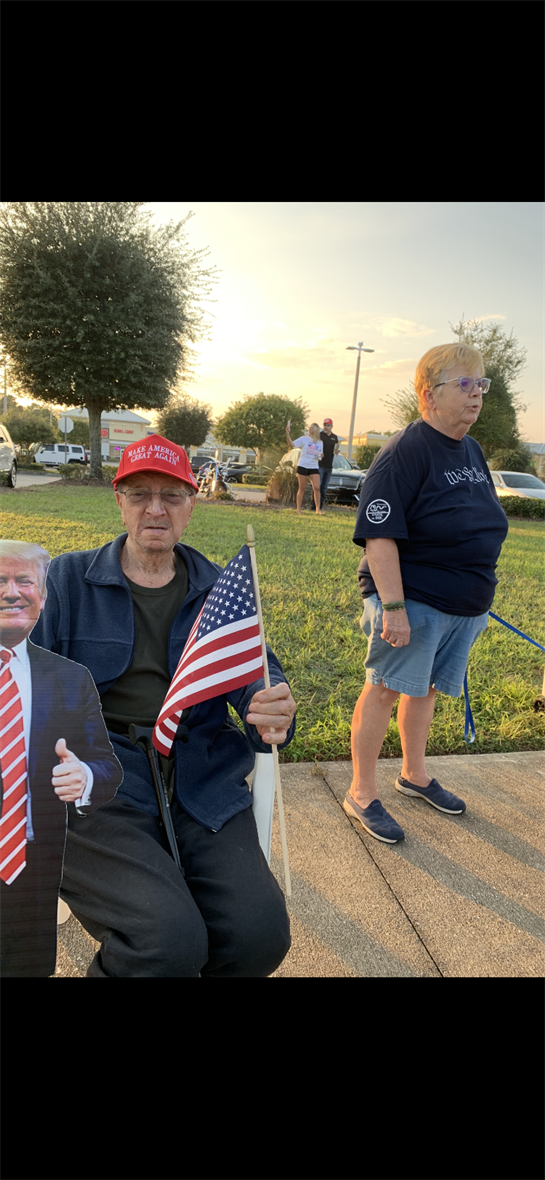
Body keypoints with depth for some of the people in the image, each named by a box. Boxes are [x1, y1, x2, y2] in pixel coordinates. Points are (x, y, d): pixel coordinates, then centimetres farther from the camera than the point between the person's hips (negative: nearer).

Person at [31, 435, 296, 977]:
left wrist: (273, 712, -20)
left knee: (261, 934, -16)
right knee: (170, 942, -24)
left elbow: (257, 675, 4)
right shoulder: (68, 580, 8)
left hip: (202, 782, 3)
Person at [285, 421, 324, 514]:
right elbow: (292, 444, -8)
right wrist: (287, 435, -22)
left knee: (317, 488, -7)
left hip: (314, 467, 2)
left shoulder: (320, 442, 13)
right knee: (302, 488, 1)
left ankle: (318, 508, 1)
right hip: (303, 466, -2)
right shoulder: (304, 439, 2)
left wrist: (321, 455, -4)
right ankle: (298, 509, 9)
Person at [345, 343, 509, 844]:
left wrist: (480, 598, 22)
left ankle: (414, 774, 38)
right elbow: (380, 535, -20)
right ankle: (362, 794, 16)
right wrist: (392, 606, -25)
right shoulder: (406, 451, -14)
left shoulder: (471, 451, 13)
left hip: (464, 605, 8)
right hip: (414, 601, -8)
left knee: (426, 688, 19)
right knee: (385, 689, 1)